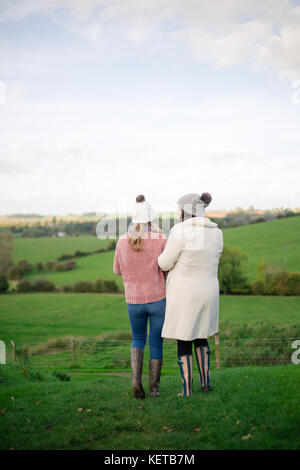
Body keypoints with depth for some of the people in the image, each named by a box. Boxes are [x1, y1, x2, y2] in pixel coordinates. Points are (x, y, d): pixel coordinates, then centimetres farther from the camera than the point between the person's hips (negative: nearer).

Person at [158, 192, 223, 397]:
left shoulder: (180, 231, -18)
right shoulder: (217, 233, 0)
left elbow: (165, 264, -11)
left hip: (184, 295, -5)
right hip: (207, 293, 5)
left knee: (184, 342, 8)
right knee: (201, 336, 26)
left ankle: (187, 391, 12)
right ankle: (206, 381, 28)